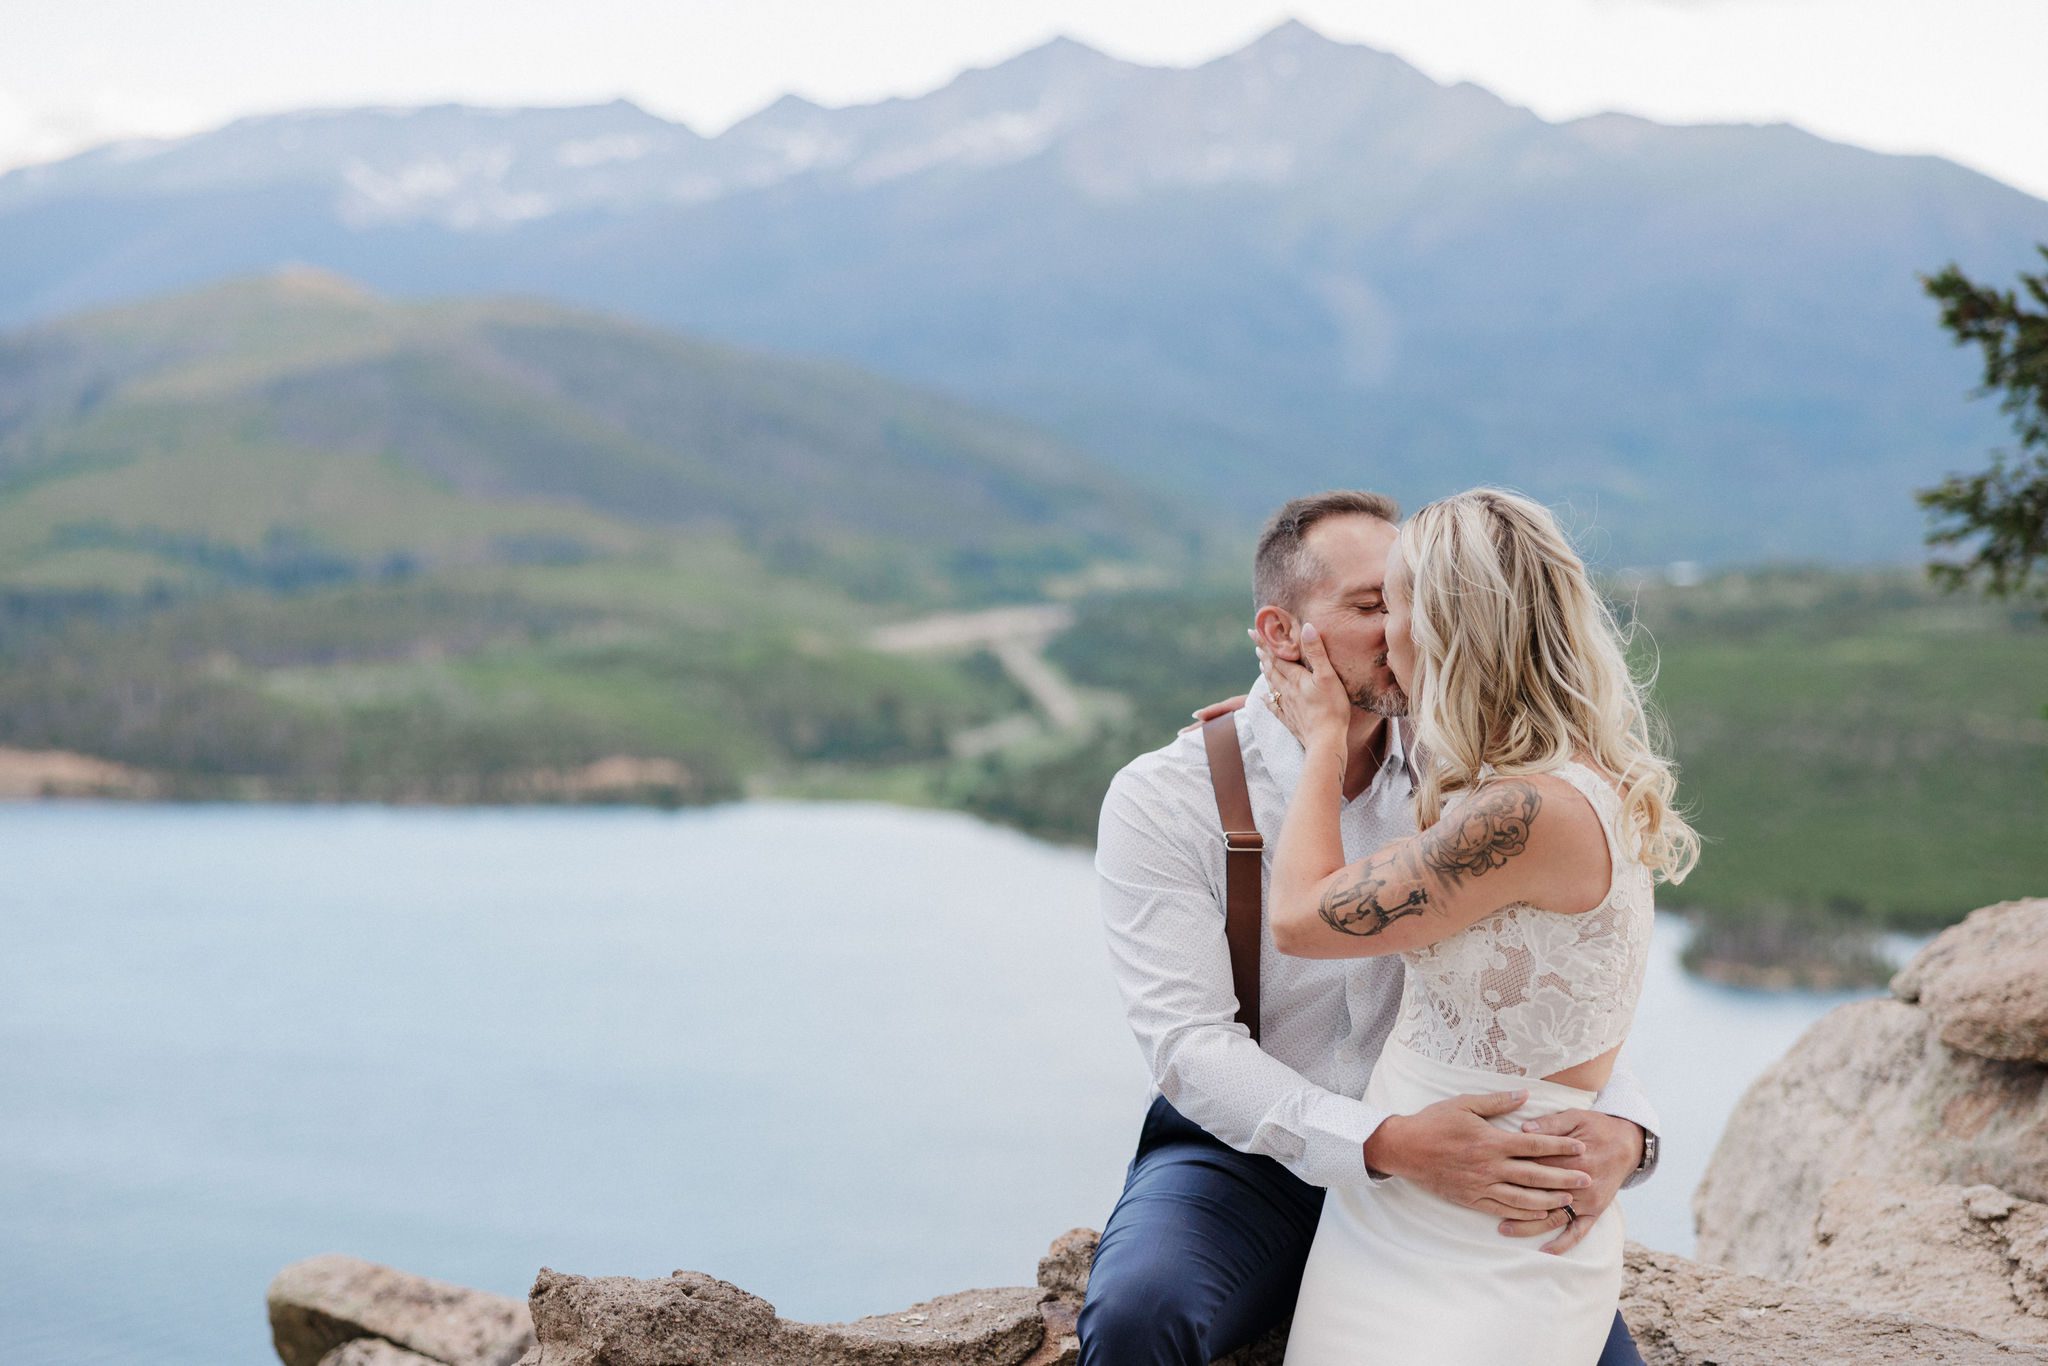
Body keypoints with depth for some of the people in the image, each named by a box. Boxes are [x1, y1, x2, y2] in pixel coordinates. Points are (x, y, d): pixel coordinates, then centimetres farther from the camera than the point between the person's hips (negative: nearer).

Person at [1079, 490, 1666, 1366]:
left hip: (1431, 1165, 3)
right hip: (1239, 1158, -3)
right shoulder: (1163, 800, -10)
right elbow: (1188, 1043, -20)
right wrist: (1385, 1145, -35)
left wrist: (1621, 1127, -24)